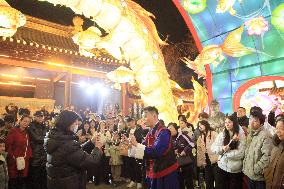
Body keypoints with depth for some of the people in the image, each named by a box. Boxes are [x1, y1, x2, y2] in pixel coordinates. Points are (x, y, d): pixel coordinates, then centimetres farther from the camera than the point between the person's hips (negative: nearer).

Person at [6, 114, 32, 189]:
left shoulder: (27, 133, 12)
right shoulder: (13, 130, -7)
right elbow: (8, 145, -11)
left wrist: (29, 156, 1)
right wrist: (13, 157, -15)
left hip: (25, 161, 5)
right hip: (14, 160, -5)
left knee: (23, 181, 9)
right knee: (13, 180, 3)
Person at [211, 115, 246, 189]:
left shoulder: (241, 135, -9)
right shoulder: (221, 134, -1)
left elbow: (241, 153, -17)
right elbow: (213, 148, -3)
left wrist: (225, 152, -14)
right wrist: (221, 148, -22)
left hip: (235, 170, -2)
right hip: (222, 167, 2)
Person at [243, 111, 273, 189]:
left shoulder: (265, 135, -20)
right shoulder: (251, 134, 7)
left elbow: (267, 156, -25)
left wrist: (256, 169, -21)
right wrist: (245, 166, 11)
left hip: (259, 176, -7)